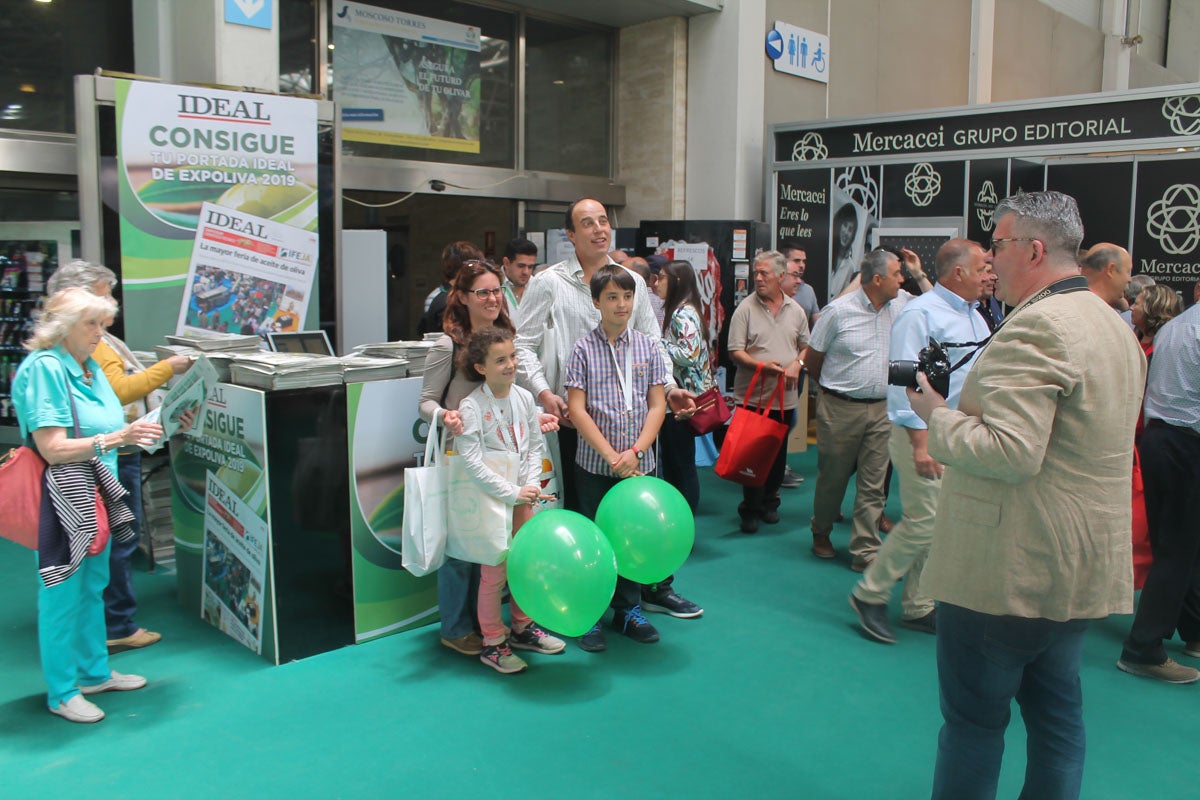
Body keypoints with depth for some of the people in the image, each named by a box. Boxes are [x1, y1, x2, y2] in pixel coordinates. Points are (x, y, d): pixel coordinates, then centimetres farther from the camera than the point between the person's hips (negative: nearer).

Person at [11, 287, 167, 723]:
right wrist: (115, 438, -27)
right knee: (63, 594, 2)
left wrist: (142, 432, 4)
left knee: (93, 586, 19)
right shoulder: (42, 368, -16)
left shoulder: (90, 368, 10)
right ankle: (61, 693, 15)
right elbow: (53, 448, -22)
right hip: (63, 497, -9)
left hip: (96, 492, 9)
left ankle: (94, 673, 33)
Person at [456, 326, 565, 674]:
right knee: (495, 572, 2)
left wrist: (531, 486, -7)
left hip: (522, 497, 6)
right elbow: (473, 463, -20)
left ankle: (522, 628, 35)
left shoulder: (524, 398, 2)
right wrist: (513, 492, -20)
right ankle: (493, 643, 17)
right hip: (490, 500, -6)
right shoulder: (471, 407, -16)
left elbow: (536, 446, 7)